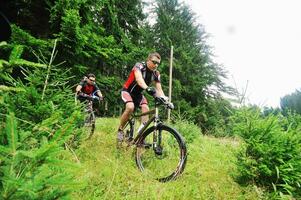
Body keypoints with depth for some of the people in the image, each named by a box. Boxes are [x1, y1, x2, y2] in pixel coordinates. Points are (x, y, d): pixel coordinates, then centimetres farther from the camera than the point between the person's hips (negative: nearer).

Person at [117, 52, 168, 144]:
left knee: (146, 108, -20)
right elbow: (139, 79, -45)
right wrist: (147, 88, -65)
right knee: (130, 107, -31)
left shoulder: (156, 74, -9)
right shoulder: (139, 66, -25)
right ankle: (120, 130, -9)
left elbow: (159, 89, -13)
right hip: (127, 91, -5)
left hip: (138, 93, 5)